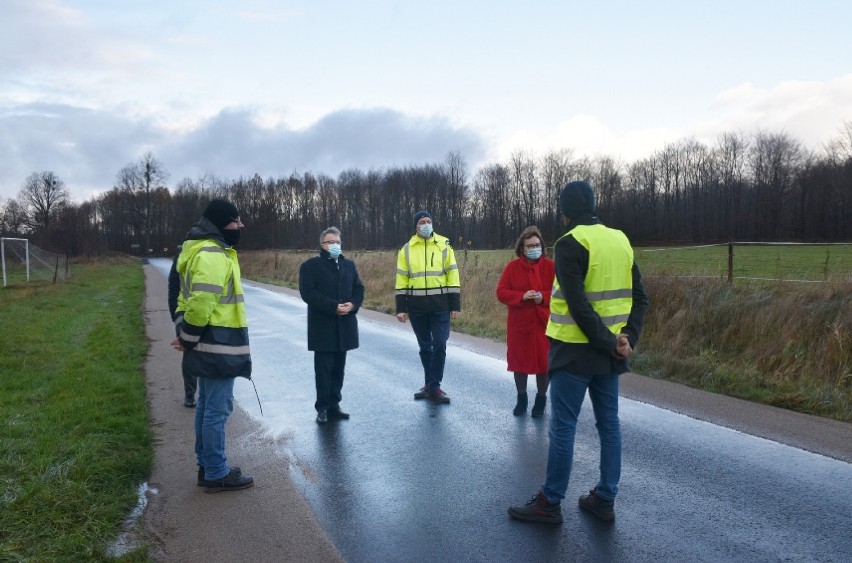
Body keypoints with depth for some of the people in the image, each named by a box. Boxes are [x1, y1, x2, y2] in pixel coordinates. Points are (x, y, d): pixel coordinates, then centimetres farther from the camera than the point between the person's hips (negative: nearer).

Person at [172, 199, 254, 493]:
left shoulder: (208, 251, 17)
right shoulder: (212, 255, -19)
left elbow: (190, 298, 19)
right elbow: (201, 303, -26)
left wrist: (183, 332, 10)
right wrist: (189, 339, -14)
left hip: (209, 345, 11)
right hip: (218, 346, -11)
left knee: (207, 405, 17)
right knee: (217, 410, -2)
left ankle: (207, 465, 29)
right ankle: (216, 474, 9)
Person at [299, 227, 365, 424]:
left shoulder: (349, 265, 15)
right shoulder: (310, 265, -3)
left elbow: (359, 288, 14)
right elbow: (308, 293, -12)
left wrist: (353, 304, -7)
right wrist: (333, 307, -18)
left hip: (345, 325, 5)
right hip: (323, 326, -5)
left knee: (339, 368, 9)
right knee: (324, 368, -2)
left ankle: (334, 405, 18)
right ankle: (322, 408, 7)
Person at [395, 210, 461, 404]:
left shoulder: (443, 246, 3)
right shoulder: (407, 249, 5)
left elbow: (452, 277, 2)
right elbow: (401, 280, 5)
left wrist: (455, 305, -3)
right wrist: (401, 308, -1)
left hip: (440, 304, -1)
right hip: (416, 306, 2)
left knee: (439, 345, -4)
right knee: (425, 346, 11)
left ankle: (434, 387, 6)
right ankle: (430, 385, 23)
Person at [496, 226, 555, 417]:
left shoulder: (551, 266, -2)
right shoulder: (513, 266, -1)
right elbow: (501, 292, -3)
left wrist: (544, 297, -20)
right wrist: (521, 296, -18)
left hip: (544, 324, -1)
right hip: (519, 324, 1)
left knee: (544, 362, 5)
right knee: (519, 360, 9)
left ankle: (541, 399, 25)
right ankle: (521, 397, 27)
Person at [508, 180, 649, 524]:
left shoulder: (570, 243, -13)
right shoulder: (620, 240, 10)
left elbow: (578, 305, -21)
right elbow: (639, 297, 8)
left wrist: (608, 342, -13)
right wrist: (627, 338, -1)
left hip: (576, 349, -7)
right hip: (609, 350, 7)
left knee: (562, 427, 1)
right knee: (609, 424, 13)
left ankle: (550, 503, 11)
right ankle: (605, 499, 23)